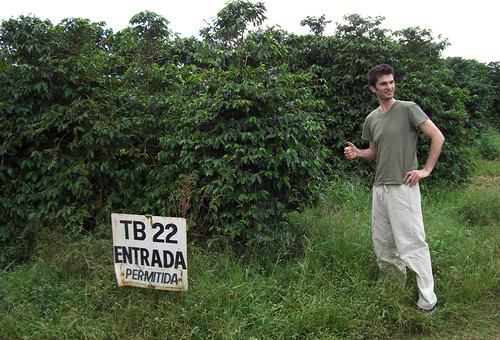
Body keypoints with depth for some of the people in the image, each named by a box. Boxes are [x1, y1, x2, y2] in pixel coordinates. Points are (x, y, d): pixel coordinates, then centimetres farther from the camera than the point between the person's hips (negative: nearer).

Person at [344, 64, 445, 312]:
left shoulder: (408, 109, -5)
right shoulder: (372, 118, 12)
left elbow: (438, 137, -8)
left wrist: (426, 170, -11)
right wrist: (357, 153, 1)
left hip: (403, 187, -6)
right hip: (380, 187, 7)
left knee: (412, 243, -5)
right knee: (382, 243, 14)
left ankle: (427, 300, 5)